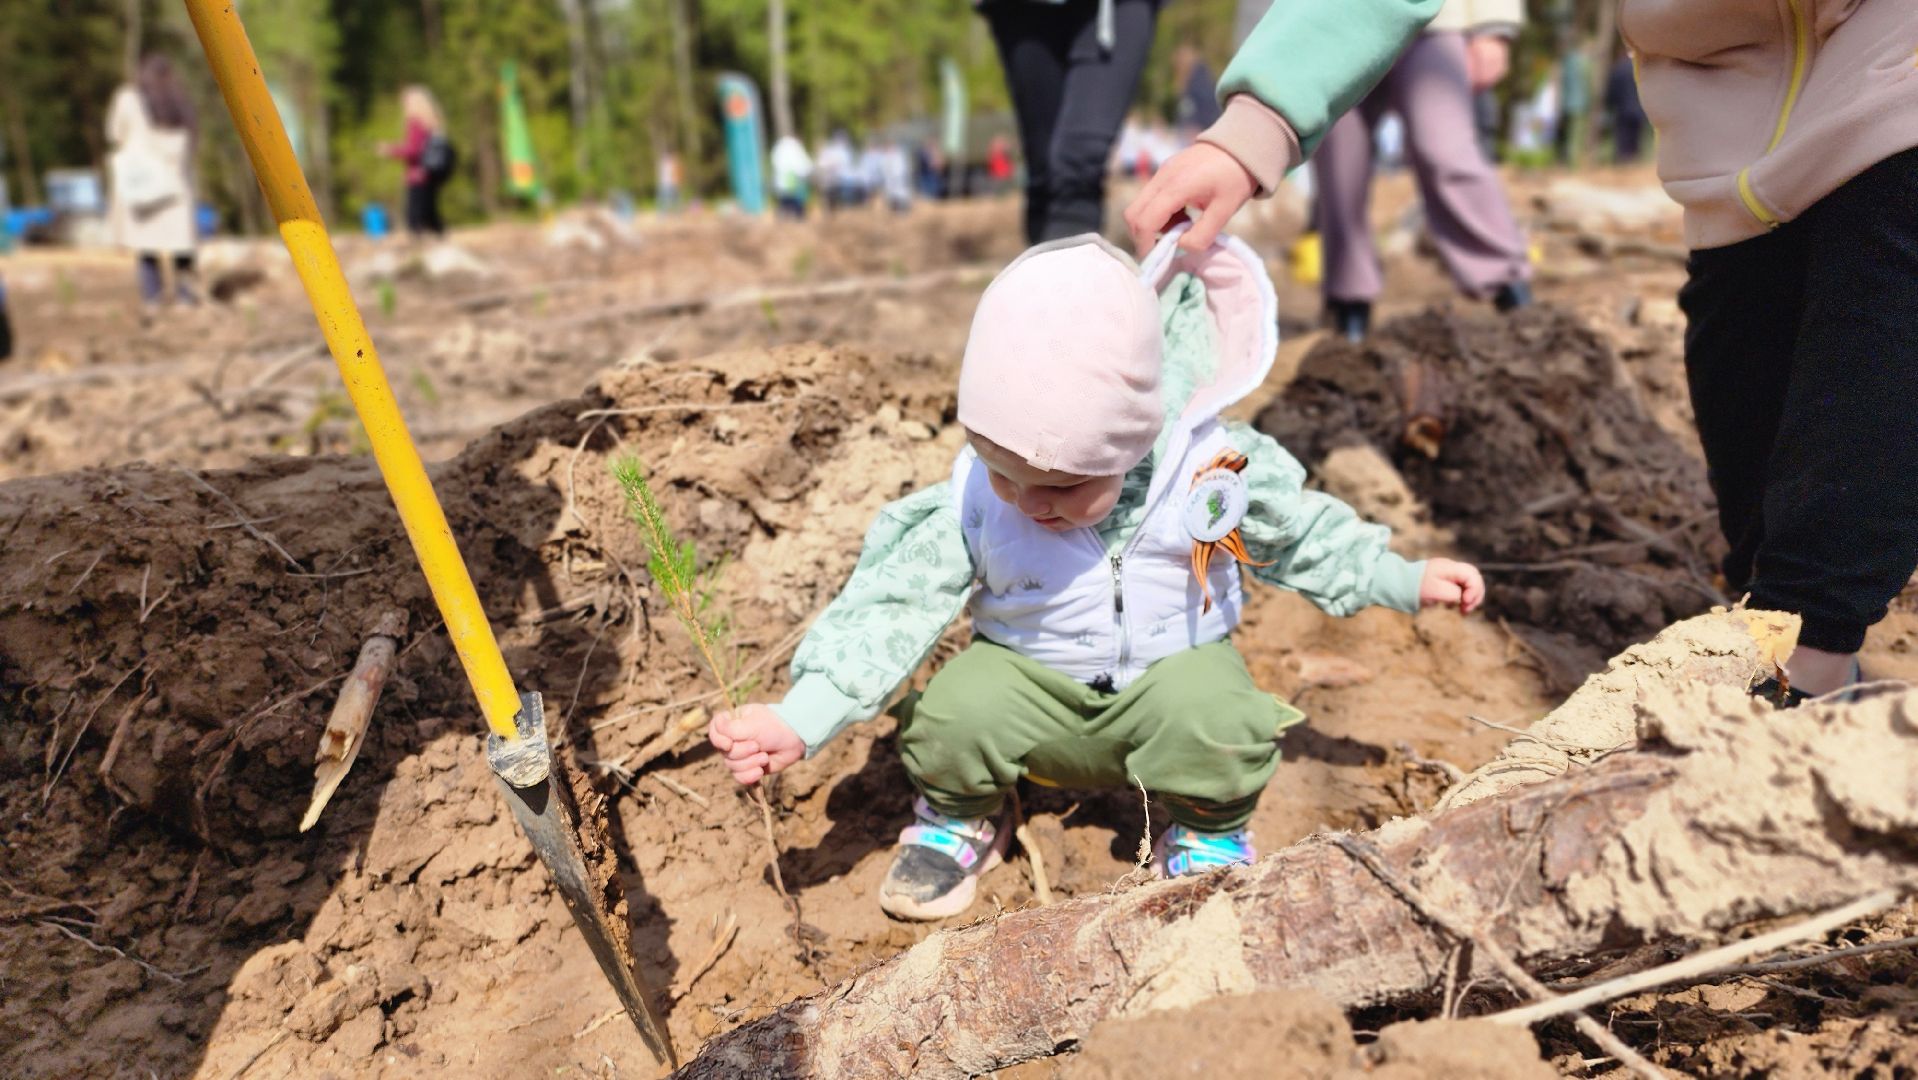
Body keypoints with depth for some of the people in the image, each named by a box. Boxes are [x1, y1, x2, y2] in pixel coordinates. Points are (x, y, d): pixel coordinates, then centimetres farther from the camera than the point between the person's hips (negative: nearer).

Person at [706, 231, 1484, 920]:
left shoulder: (1214, 469, -18)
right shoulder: (974, 502, -18)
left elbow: (1301, 535, 0)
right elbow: (899, 601, -18)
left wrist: (1408, 580, 1)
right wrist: (800, 720, -25)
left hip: (1173, 668, -1)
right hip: (1030, 681, 1)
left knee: (1217, 718, -33)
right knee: (955, 710, -28)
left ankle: (1208, 836, 2)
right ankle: (957, 819, 8)